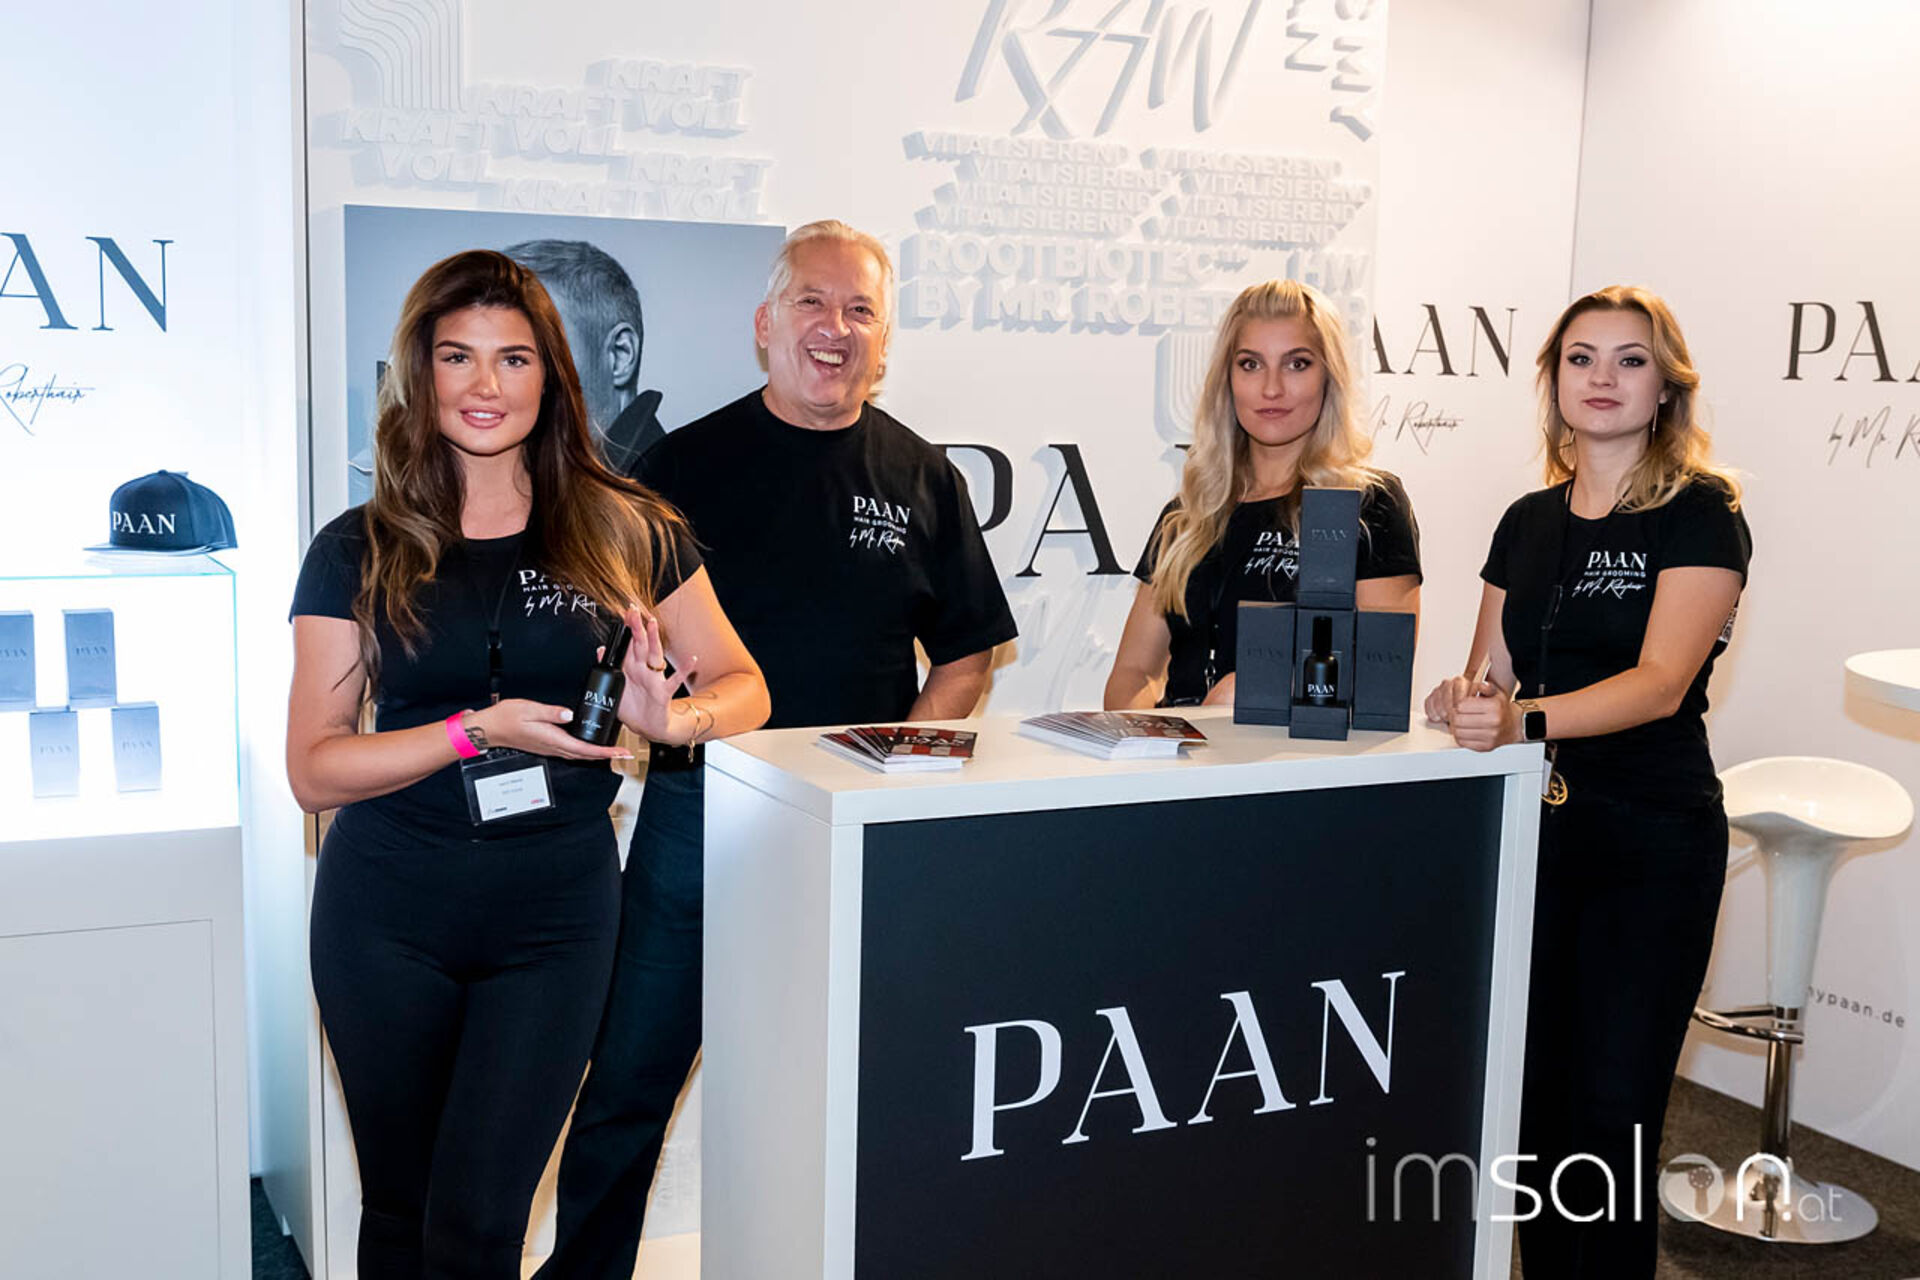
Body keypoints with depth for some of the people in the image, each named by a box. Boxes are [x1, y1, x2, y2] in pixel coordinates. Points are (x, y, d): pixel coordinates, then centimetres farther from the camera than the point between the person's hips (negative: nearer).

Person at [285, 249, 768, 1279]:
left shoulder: (625, 532, 2)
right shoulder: (359, 554, 1)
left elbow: (743, 686, 6)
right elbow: (313, 769, -4)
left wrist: (669, 716, -17)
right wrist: (481, 730, -18)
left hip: (556, 913, 0)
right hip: (388, 916, 1)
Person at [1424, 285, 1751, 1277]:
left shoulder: (1700, 514, -7)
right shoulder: (1528, 522, 10)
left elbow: (1662, 681, -20)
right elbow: (1489, 673, 13)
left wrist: (1523, 720, -35)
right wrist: (1464, 699, -11)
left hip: (1652, 838, -5)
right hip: (1533, 825, 5)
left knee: (1614, 1113, -2)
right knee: (1536, 1097, 11)